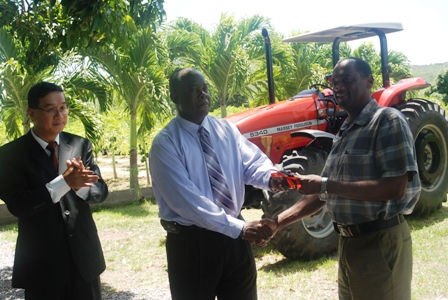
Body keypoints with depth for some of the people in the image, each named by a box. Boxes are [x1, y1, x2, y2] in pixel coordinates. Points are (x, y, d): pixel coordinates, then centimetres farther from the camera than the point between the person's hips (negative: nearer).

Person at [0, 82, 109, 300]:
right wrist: (64, 182, -27)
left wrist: (80, 185, -24)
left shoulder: (81, 145, 3)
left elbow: (101, 192, -1)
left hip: (84, 254, 3)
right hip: (41, 261, -3)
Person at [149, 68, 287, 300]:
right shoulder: (165, 143, -15)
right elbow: (187, 200, -23)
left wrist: (271, 176, -28)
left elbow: (252, 162, -3)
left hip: (234, 237, 5)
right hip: (190, 241, -5)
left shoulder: (226, 129, 4)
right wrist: (239, 227, -28)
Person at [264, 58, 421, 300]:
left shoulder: (388, 121, -13)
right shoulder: (344, 133, 12)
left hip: (380, 243, -8)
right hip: (348, 241, 8)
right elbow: (324, 193, 13)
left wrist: (326, 185, -24)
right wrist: (277, 222, 3)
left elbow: (395, 188, -23)